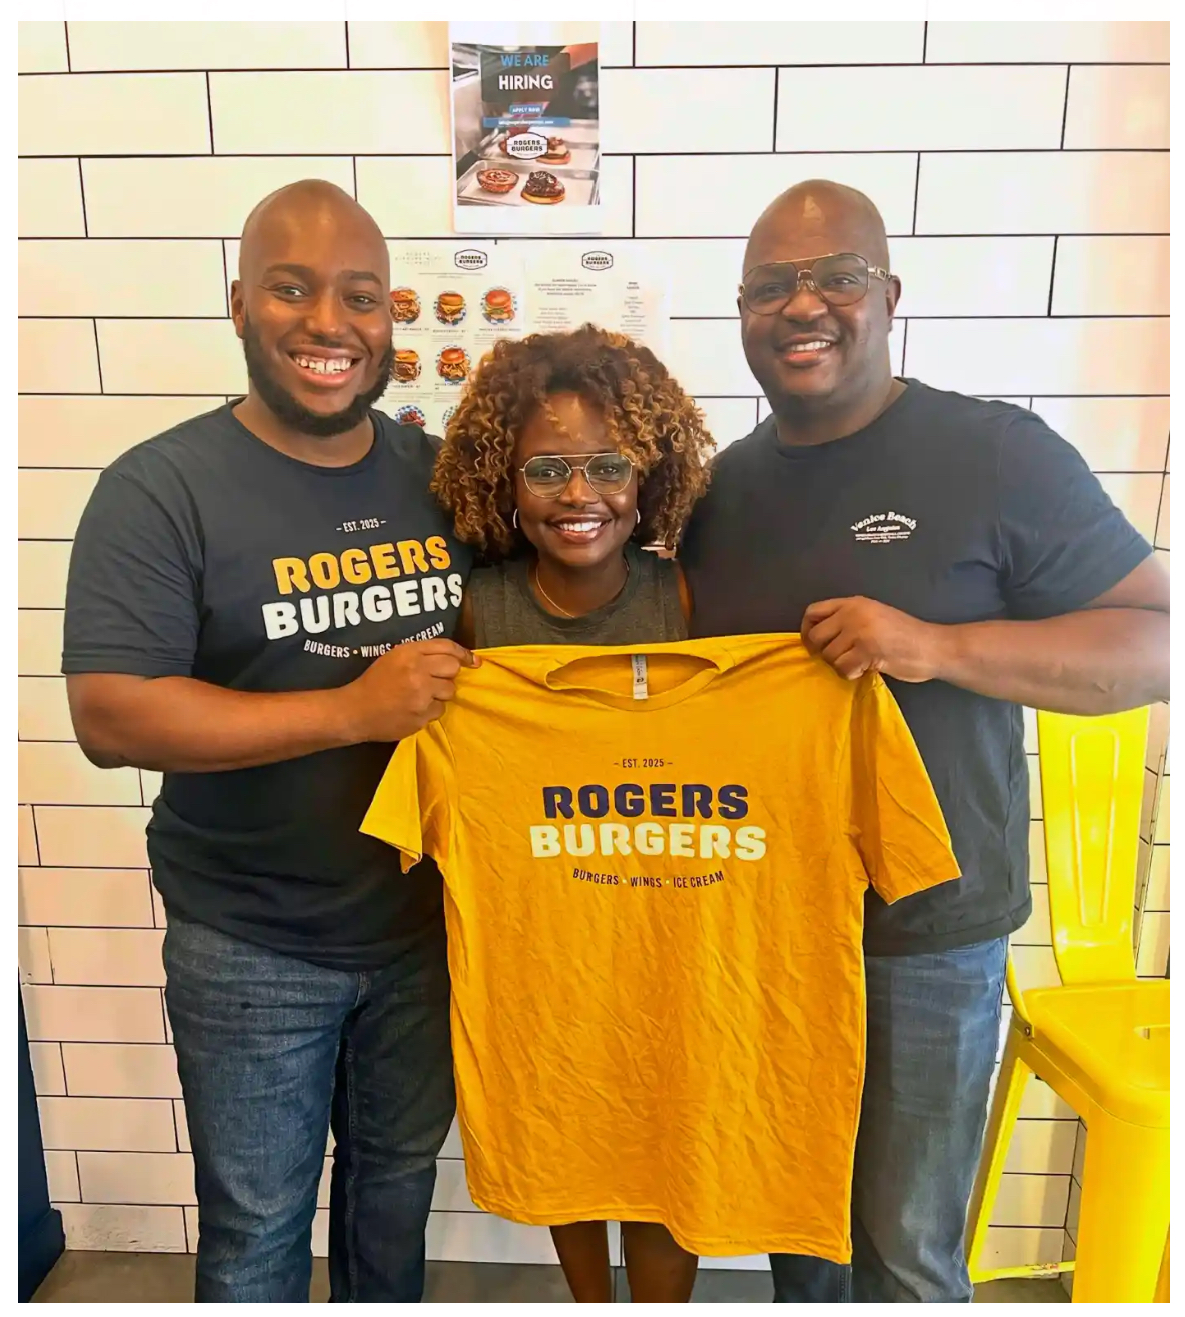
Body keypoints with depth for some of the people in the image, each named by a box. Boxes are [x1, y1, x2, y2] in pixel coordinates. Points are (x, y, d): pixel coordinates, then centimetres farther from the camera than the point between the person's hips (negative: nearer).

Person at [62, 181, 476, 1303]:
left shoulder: (442, 473, -1)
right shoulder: (161, 490, -13)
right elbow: (108, 716, -20)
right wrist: (351, 711, -26)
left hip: (429, 921, 4)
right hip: (251, 948, -3)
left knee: (399, 1177, 27)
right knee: (257, 1226, 18)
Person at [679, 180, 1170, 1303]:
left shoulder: (995, 453, -11)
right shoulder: (721, 484, 5)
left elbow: (1157, 641, -12)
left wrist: (937, 645, -26)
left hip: (923, 938, -4)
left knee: (904, 1252, 12)